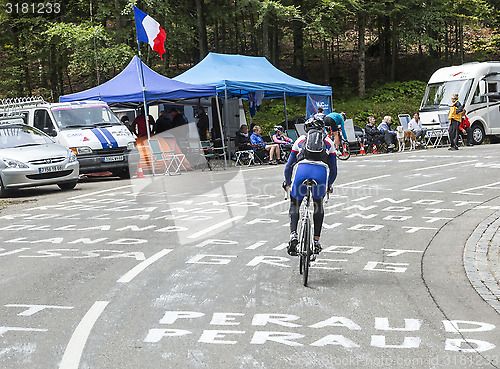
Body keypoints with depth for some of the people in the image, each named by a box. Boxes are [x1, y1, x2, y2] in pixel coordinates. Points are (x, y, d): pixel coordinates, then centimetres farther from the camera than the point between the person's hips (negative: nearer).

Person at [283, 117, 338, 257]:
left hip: (301, 170, 0)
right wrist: (329, 186, 48)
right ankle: (316, 241, 19)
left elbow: (288, 167, 32)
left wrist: (287, 182, 48)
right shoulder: (328, 142, 29)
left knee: (294, 204, 20)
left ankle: (293, 234, -2)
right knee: (318, 205, 24)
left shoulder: (300, 140, 29)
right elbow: (333, 170, 32)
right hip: (321, 172, 0)